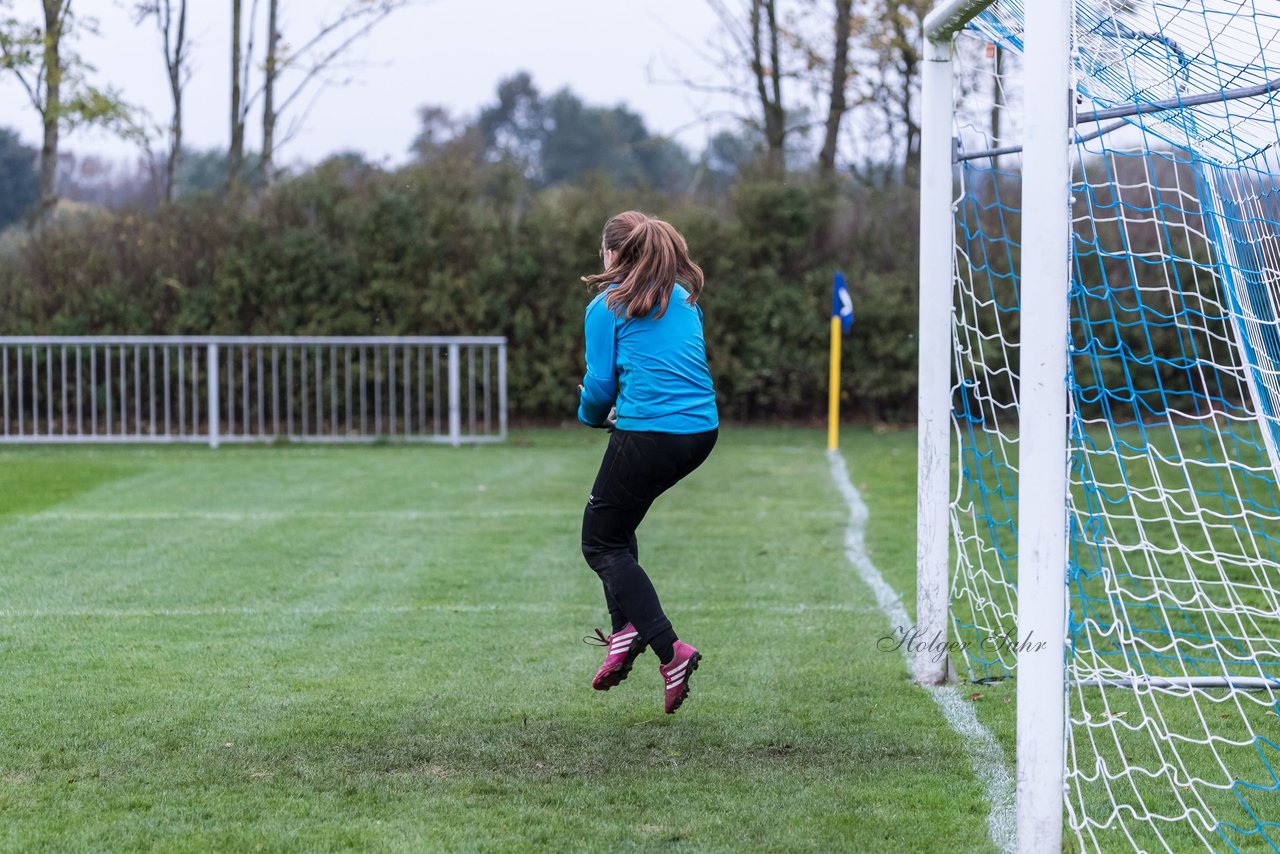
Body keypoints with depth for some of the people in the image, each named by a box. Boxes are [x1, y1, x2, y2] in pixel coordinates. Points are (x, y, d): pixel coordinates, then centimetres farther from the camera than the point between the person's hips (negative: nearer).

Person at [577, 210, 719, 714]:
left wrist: (593, 415, 19)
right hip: (702, 430, 7)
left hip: (648, 435, -7)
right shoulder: (684, 298, 16)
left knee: (600, 541, 7)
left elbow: (600, 385, -3)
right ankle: (628, 627, 7)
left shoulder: (607, 307, -1)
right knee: (617, 527, 25)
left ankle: (670, 650, -8)